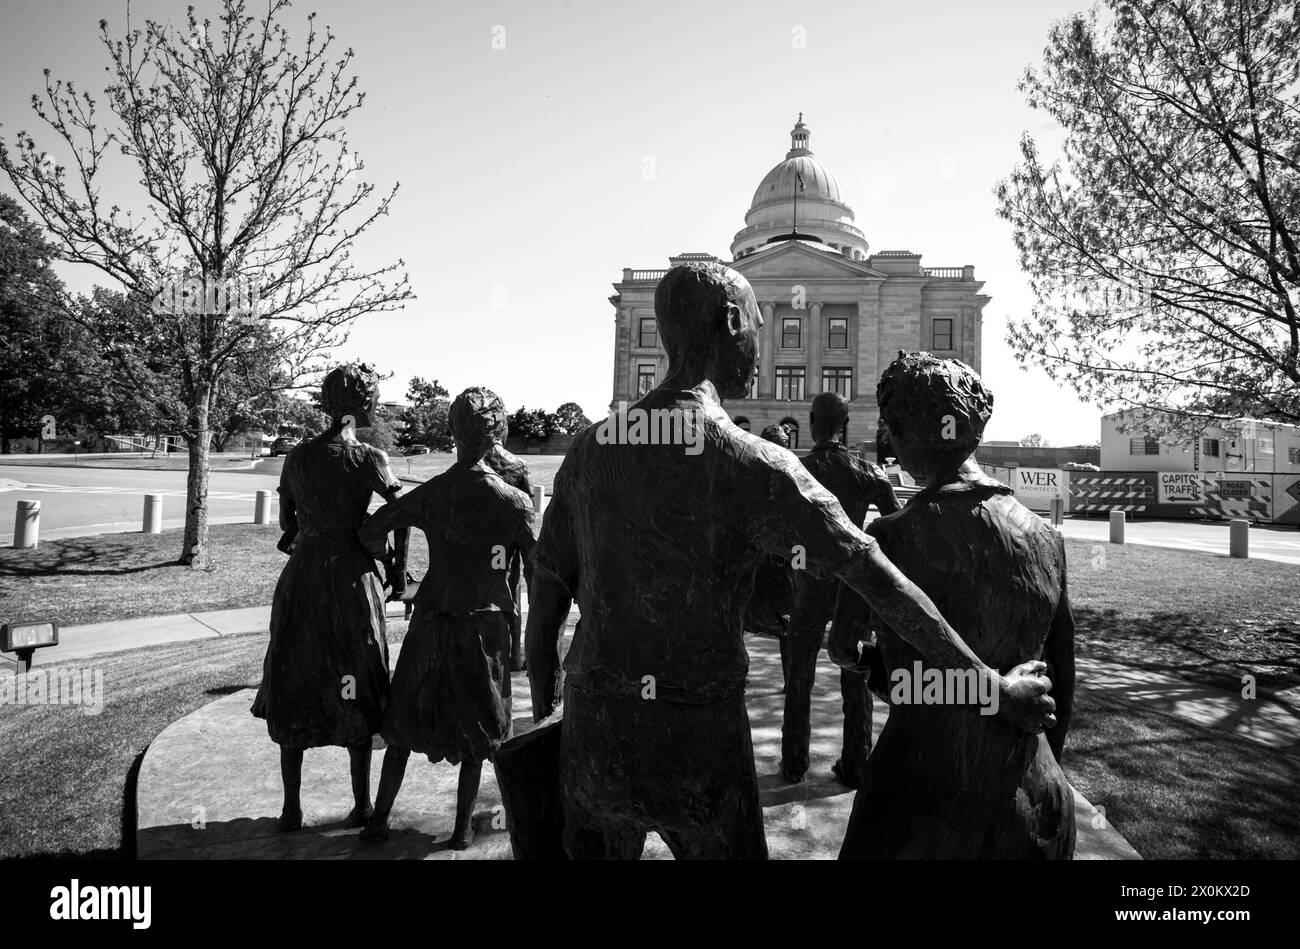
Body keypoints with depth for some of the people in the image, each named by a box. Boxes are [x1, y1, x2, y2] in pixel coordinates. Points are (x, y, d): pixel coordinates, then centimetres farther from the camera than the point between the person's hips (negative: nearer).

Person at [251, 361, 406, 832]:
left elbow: (286, 522, 9)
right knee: (354, 694, 9)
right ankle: (362, 804, 18)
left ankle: (291, 808, 20)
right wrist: (397, 567, -3)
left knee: (292, 691, 14)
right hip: (351, 579, -3)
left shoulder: (296, 456, 3)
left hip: (301, 576, 3)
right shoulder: (369, 459, -10)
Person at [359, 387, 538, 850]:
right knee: (476, 732, 13)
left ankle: (379, 818, 28)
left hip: (430, 622, 2)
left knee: (405, 724, 18)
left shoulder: (428, 494, -5)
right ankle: (463, 829, 22)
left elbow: (370, 531, 1)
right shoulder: (514, 502, -13)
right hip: (484, 626, -2)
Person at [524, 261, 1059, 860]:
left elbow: (544, 612, 4)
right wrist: (997, 687, -3)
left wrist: (543, 715, 18)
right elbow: (887, 588, -14)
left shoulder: (589, 450, -1)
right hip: (696, 749, -4)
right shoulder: (754, 467, -16)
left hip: (591, 738, 5)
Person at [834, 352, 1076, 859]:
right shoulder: (1046, 539, -5)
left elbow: (843, 647, -1)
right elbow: (1061, 687, 7)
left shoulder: (890, 540, -18)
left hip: (922, 808, -4)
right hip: (1033, 807, 5)